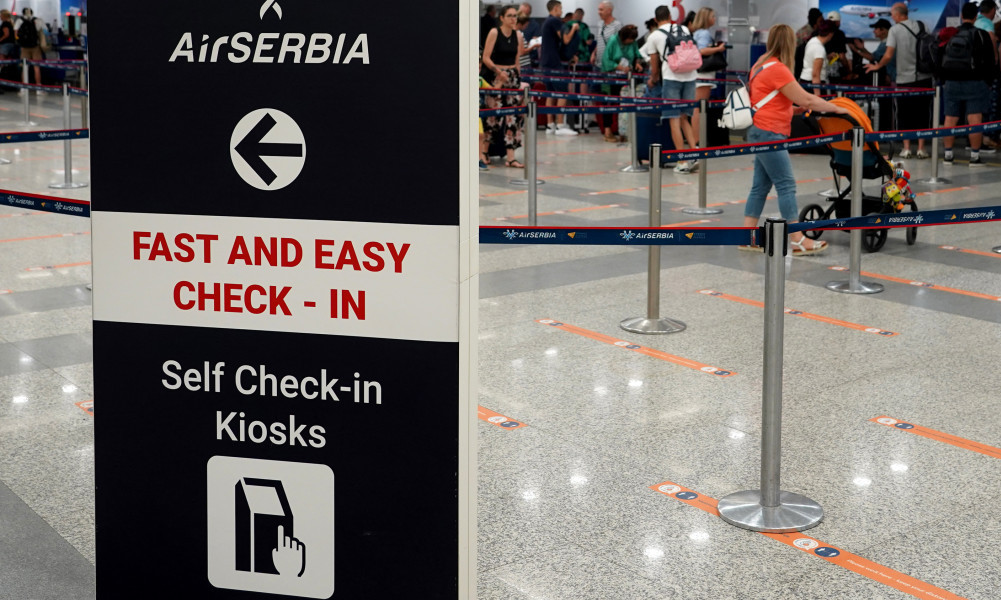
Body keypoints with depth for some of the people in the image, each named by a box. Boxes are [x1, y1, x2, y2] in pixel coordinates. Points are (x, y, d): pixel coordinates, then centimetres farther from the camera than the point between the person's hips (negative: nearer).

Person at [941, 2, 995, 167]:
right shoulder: (981, 35, -5)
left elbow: (941, 60, 11)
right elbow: (990, 60, -1)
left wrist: (944, 79, 19)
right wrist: (987, 78, 11)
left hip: (952, 83, 4)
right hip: (974, 83, -3)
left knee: (950, 119, 8)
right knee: (975, 120, -4)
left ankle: (948, 154, 13)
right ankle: (974, 156, -6)